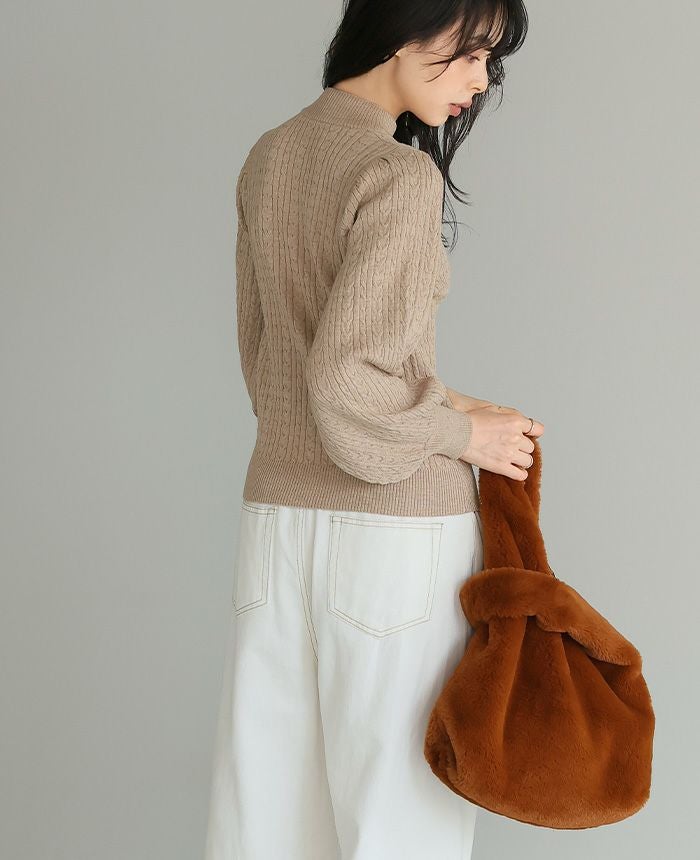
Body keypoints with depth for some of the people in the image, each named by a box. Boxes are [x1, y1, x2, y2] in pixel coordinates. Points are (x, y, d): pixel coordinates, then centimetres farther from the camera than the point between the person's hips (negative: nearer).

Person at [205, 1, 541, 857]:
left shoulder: (266, 160, 8)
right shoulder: (401, 177, -16)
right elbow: (343, 377, -20)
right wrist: (461, 434, -4)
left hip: (277, 517, 7)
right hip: (395, 529, -7)